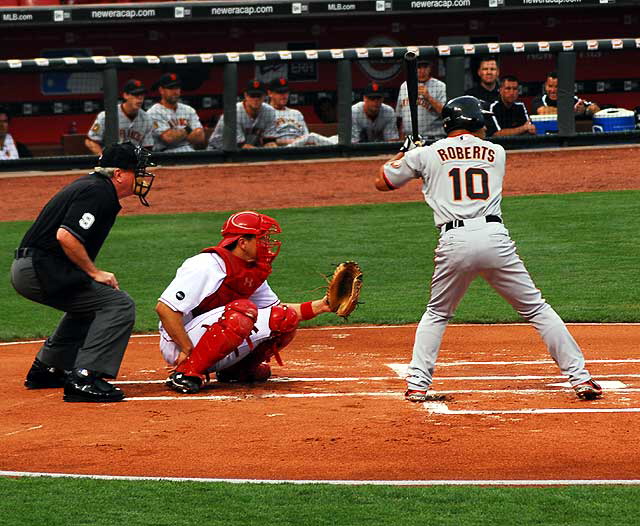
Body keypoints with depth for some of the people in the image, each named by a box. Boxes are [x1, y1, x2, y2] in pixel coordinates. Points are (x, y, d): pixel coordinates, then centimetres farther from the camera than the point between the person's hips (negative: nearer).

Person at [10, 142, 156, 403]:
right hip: (40, 270, -11)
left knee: (90, 301, 32)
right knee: (119, 304, -13)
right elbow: (65, 236, -24)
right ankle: (83, 379, -20)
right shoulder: (98, 192, -13)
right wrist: (94, 272, -14)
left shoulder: (90, 184, 19)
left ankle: (46, 369, 33)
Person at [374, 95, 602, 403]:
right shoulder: (496, 153, 19)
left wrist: (402, 156, 42)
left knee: (436, 315, 20)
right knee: (536, 309, 9)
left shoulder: (426, 154, 13)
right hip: (495, 238, 0)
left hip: (454, 242, 0)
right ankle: (580, 378, 5)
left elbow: (382, 182, 23)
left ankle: (417, 384, 8)